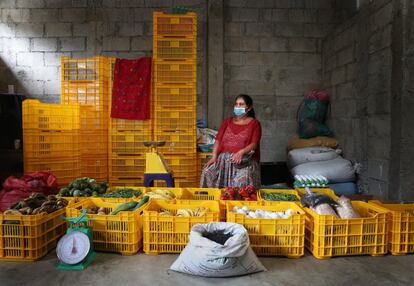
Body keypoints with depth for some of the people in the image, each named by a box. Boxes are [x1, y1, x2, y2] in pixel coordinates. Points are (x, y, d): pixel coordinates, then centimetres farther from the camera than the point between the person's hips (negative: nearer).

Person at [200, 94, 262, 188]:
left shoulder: (254, 123, 6)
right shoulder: (227, 122, 16)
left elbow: (254, 144, -6)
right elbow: (218, 140, 6)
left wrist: (241, 152, -25)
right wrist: (214, 157, -10)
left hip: (245, 159, -3)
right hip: (224, 157, 3)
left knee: (243, 180, -33)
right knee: (207, 172, -22)